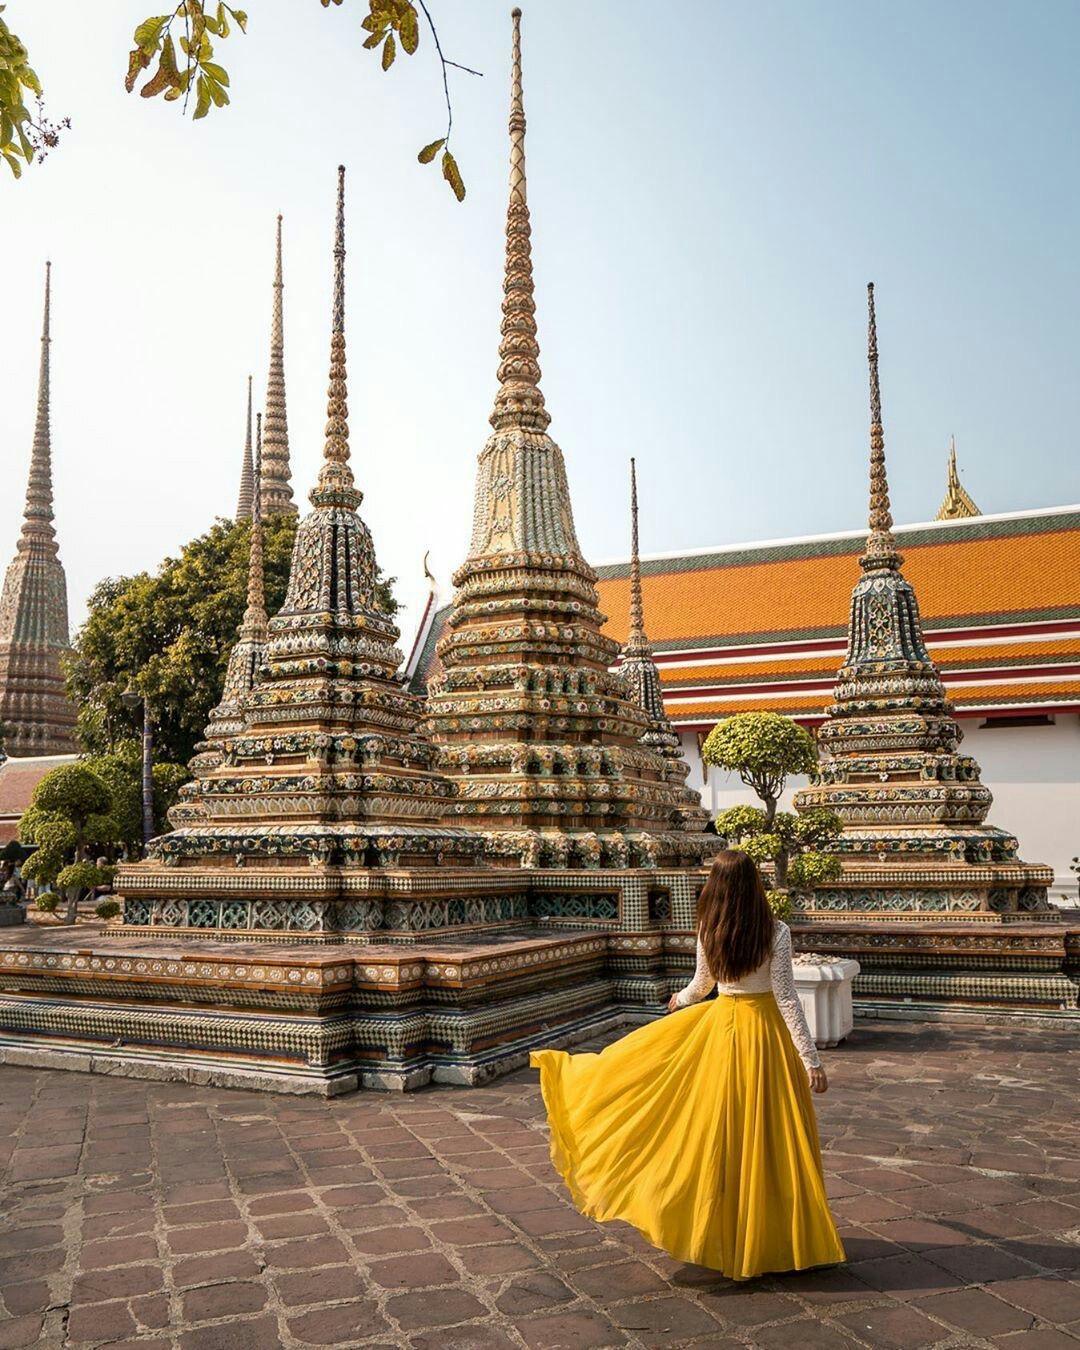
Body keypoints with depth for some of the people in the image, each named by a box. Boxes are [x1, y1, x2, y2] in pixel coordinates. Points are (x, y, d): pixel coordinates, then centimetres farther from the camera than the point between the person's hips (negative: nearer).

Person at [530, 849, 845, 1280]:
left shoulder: (708, 932, -5)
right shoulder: (776, 932, -14)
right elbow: (786, 998, -16)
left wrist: (681, 1000, 32)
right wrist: (810, 1058, -11)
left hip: (720, 1026, 3)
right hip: (766, 1031, -2)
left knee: (721, 1132, 15)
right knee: (768, 1135, 7)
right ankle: (769, 1233, 19)